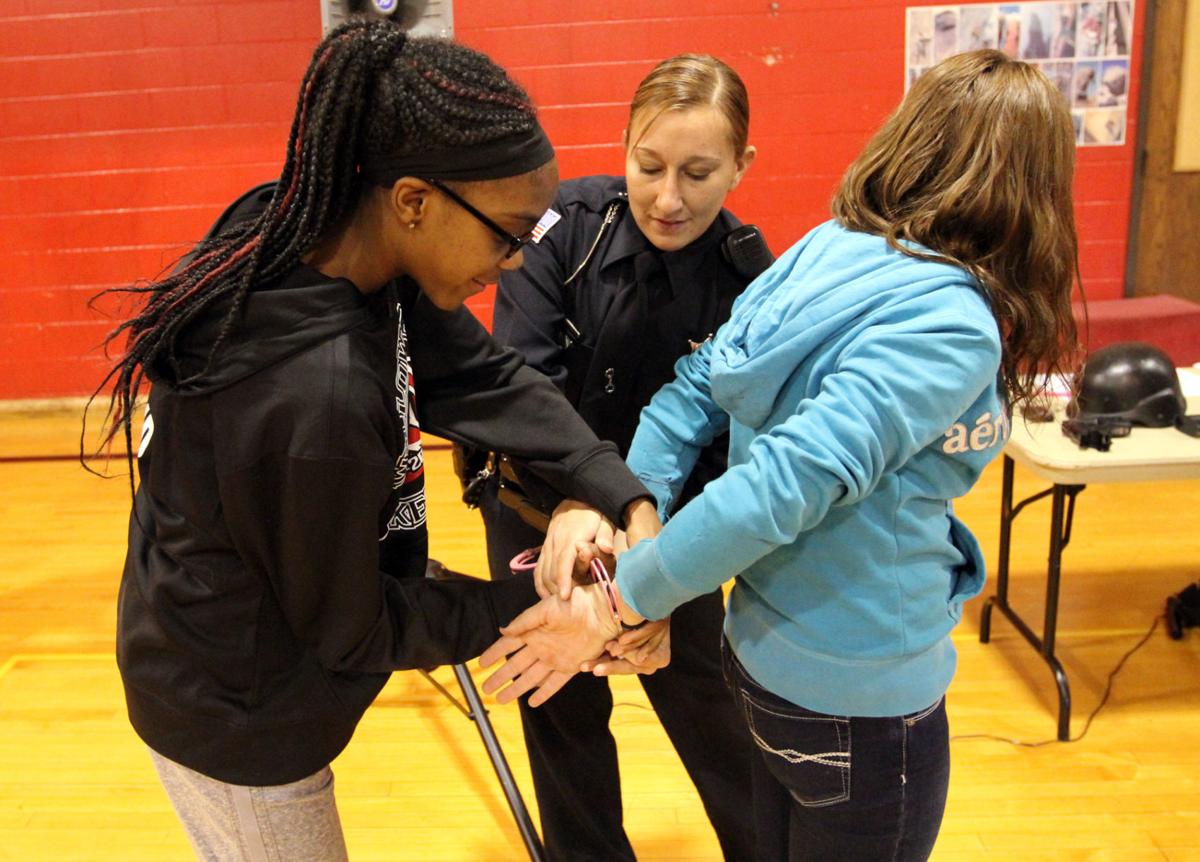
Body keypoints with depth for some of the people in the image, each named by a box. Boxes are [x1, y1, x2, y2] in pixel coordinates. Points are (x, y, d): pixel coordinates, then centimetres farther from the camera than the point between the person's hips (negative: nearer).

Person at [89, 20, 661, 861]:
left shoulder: (319, 239, -14)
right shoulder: (321, 392, -38)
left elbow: (482, 375, -10)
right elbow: (354, 628, -23)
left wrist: (623, 495, -20)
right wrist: (530, 602, -15)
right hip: (234, 717, -8)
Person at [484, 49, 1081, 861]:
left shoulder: (825, 250, -3)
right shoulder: (952, 329, -24)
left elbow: (691, 394, -6)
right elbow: (790, 480, -29)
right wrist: (622, 602, -22)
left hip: (766, 645, 7)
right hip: (858, 692, -6)